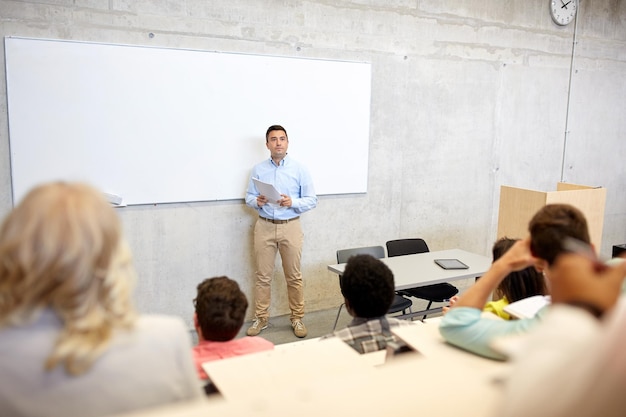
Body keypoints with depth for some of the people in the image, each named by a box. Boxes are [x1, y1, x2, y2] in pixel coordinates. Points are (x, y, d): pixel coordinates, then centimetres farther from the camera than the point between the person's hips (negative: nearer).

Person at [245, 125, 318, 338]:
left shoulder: (300, 169, 0)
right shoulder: (258, 169, 4)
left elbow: (312, 200, -1)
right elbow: (249, 196, 8)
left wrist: (292, 202, -18)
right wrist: (257, 201, -14)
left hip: (290, 227, -1)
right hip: (264, 227, 1)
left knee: (294, 276, 5)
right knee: (262, 275, 6)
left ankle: (297, 318, 17)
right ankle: (261, 318, 18)